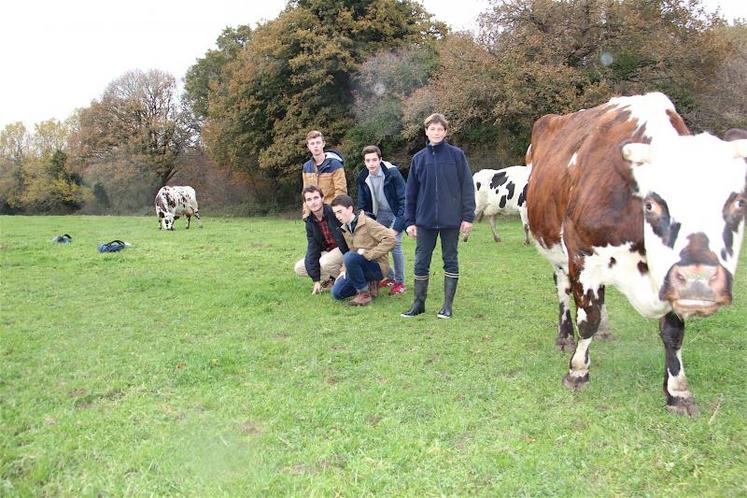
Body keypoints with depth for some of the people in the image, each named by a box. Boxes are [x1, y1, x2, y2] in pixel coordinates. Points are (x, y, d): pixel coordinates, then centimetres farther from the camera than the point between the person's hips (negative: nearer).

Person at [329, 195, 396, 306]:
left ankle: (364, 293, -18)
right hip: (363, 265, 8)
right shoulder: (344, 229, 10)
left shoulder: (367, 223, -15)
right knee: (337, 293, -4)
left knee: (349, 257, -34)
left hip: (377, 266, -8)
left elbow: (389, 238, -24)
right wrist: (345, 269, 3)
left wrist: (368, 254, -24)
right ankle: (369, 284, 13)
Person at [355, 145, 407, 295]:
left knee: (394, 244, -16)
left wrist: (398, 225, -23)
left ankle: (400, 282, -3)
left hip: (396, 214, -5)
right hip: (380, 214, 6)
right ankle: (389, 276, 18)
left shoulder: (392, 173, -21)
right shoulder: (363, 179, -4)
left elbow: (403, 199, -19)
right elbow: (362, 205, 7)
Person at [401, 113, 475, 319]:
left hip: (451, 219, -2)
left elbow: (467, 187, -2)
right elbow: (410, 192, 9)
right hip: (425, 220, 2)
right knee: (421, 261, 6)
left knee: (450, 261, 7)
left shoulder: (457, 155, -1)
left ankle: (448, 305, 16)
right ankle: (419, 303, 18)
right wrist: (410, 221, 5)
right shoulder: (418, 158, 6)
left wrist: (468, 217, -7)